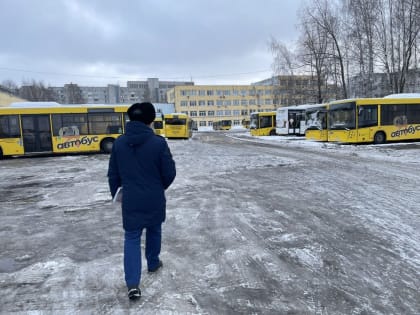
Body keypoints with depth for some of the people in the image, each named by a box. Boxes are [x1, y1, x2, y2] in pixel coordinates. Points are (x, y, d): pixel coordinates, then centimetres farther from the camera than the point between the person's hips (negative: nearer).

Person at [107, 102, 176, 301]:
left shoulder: (119, 142, -4)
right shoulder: (158, 142, -15)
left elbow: (113, 174, 4)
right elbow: (169, 173, -10)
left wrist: (115, 193, 20)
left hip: (130, 200, 2)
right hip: (154, 199, -1)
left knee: (131, 238, 9)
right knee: (154, 231, 23)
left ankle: (133, 284, 0)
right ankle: (153, 263, 43)